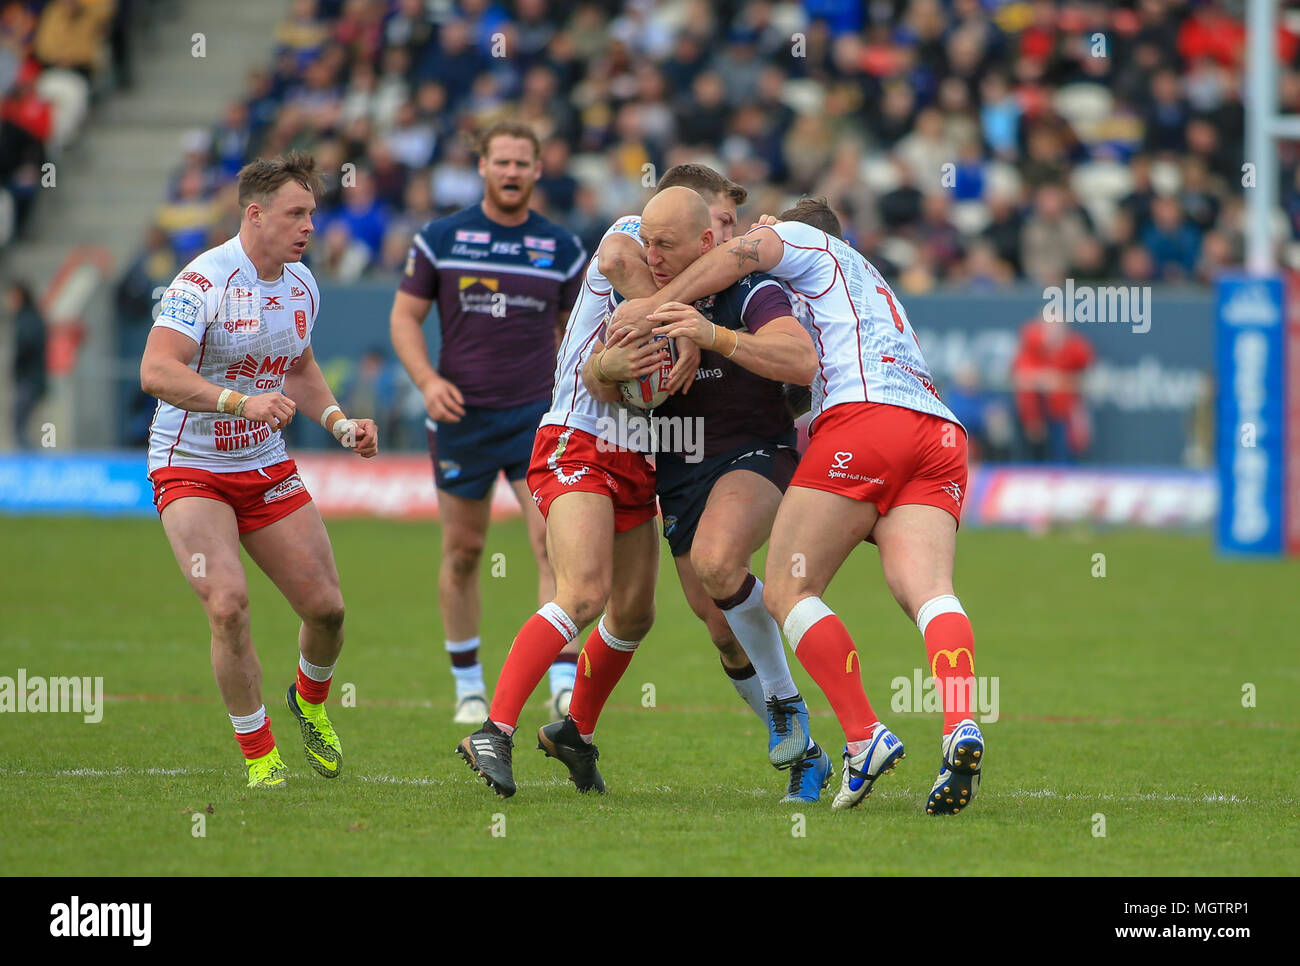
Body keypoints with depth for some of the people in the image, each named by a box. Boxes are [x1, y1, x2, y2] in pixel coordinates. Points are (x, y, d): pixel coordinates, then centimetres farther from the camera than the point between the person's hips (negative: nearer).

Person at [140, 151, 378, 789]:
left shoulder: (301, 286, 5)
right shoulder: (203, 282, -20)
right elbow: (155, 371, -31)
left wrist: (340, 424, 7)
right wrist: (241, 401, -41)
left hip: (268, 468, 6)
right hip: (190, 468, -6)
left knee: (325, 607, 0)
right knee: (228, 603, -23)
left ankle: (309, 702, 34)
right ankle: (259, 756, -8)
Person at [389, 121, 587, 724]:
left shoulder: (562, 248, 4)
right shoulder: (440, 239, 1)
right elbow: (404, 316, 4)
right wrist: (427, 380, -10)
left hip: (536, 416, 0)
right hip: (461, 416, 0)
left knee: (555, 542, -15)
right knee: (463, 551, 7)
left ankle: (564, 683, -18)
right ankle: (468, 684, 22)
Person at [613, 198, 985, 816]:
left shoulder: (810, 243, 21)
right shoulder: (871, 285, 42)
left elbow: (747, 252, 0)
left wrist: (654, 308, 2)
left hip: (865, 415, -7)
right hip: (941, 434, 7)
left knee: (788, 592, -1)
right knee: (926, 591, -12)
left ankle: (864, 737, -15)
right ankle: (961, 728, -38)